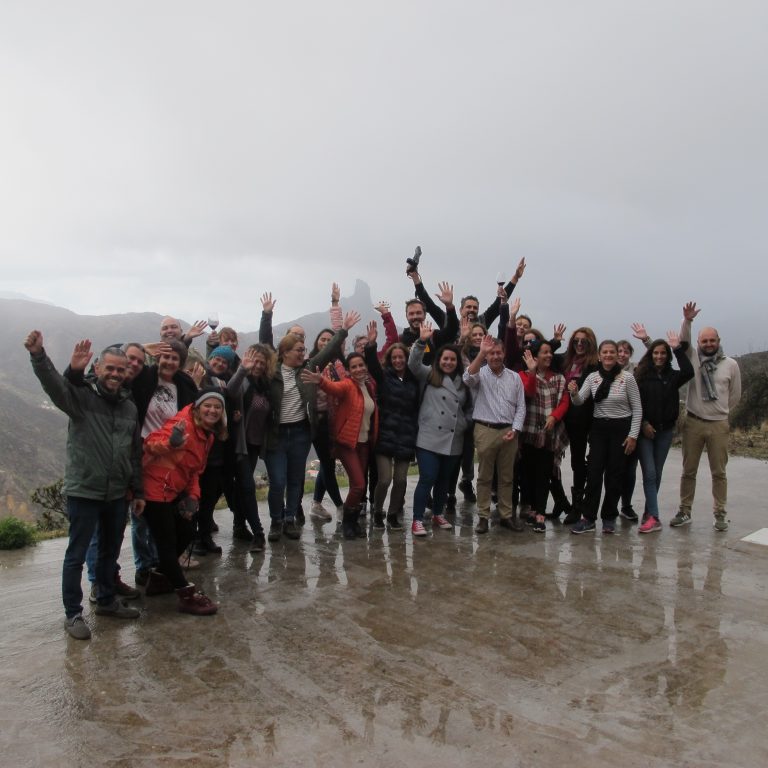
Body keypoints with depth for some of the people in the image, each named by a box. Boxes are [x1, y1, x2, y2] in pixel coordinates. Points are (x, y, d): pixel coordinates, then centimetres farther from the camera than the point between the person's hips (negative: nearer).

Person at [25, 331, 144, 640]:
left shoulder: (129, 407, 7)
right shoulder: (81, 396, -9)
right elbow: (54, 384, -31)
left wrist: (138, 491, 13)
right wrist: (38, 355, -50)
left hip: (117, 494, 5)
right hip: (83, 491, -5)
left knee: (111, 551, 18)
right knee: (76, 555, 5)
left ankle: (106, 600, 36)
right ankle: (73, 614, 18)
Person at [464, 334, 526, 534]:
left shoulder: (514, 377, 8)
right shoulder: (480, 374, -1)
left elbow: (520, 407, 7)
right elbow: (468, 378, -26)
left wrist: (514, 429, -5)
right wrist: (481, 353, -32)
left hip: (509, 431, 3)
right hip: (485, 431, -3)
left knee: (507, 477, 11)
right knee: (485, 476, 5)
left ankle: (506, 515, 21)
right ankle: (483, 517, 12)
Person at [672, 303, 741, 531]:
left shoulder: (731, 365, 2)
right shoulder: (693, 358, 3)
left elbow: (735, 395, 10)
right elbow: (683, 342, -14)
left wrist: (720, 412, 12)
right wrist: (687, 321, -29)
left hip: (718, 425, 0)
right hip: (693, 422, 0)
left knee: (719, 472, 6)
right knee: (688, 470, 7)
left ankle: (720, 514, 16)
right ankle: (685, 511, 16)